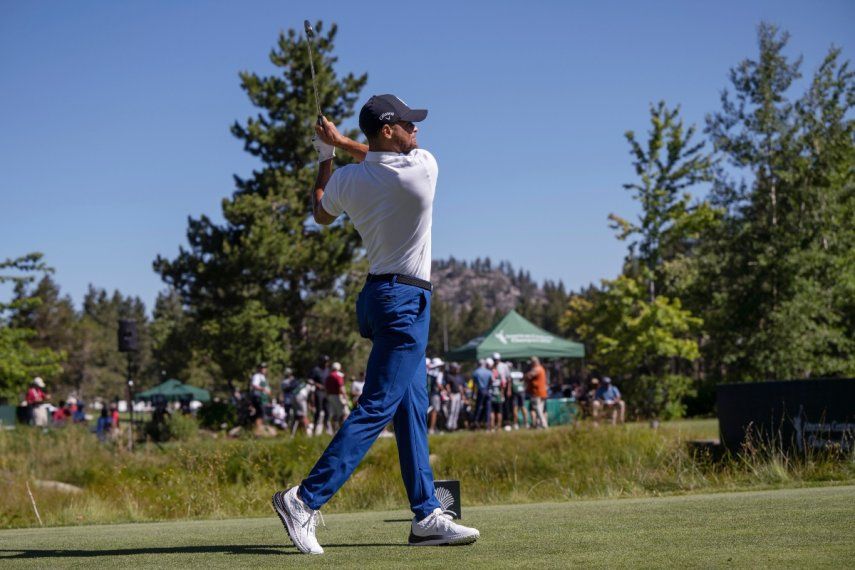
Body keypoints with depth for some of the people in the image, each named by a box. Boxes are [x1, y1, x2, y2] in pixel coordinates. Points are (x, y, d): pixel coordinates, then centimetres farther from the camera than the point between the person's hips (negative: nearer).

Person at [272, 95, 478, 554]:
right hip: (407, 300, -8)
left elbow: (321, 214, 22)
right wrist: (341, 142, 14)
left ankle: (426, 516, 11)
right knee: (377, 407, -11)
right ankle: (305, 499, -17)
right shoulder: (423, 167, -12)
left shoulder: (348, 180, 1)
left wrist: (326, 156, 31)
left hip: (380, 295, 8)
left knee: (412, 409, 9)